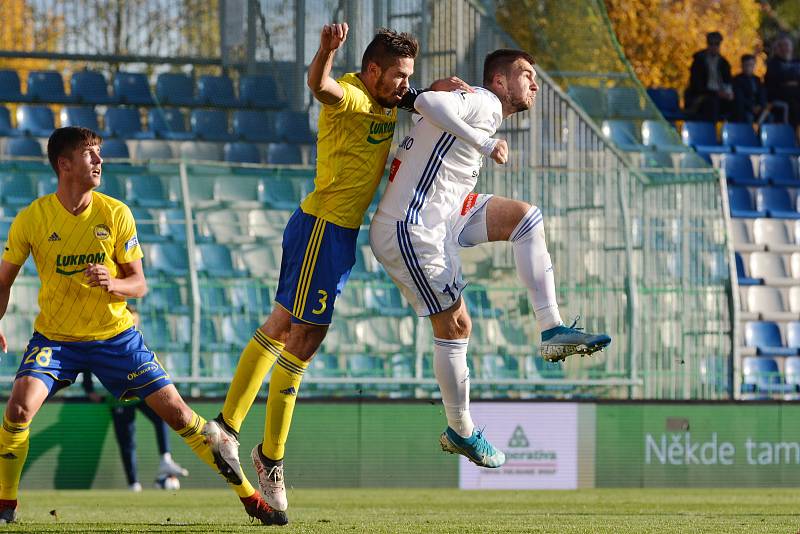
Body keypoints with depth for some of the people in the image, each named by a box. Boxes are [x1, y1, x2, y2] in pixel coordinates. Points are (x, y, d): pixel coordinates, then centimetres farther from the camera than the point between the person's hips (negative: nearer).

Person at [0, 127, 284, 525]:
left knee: (174, 409, -5)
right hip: (54, 338, -1)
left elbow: (138, 284, -3)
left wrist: (111, 284, -26)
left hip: (114, 335, 1)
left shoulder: (115, 214, -7)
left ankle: (249, 496, 5)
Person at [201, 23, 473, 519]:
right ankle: (271, 455, 2)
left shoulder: (388, 101, 10)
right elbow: (320, 85, -41)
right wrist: (327, 51, -63)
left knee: (283, 325, 16)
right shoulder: (350, 95, -18)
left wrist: (438, 88, 8)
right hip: (324, 225, -10)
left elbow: (417, 102, 31)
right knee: (304, 339, -6)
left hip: (342, 230, 10)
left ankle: (229, 426, 26)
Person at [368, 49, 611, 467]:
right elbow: (427, 102, -30)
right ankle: (460, 432, 13)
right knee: (455, 325, -2)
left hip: (442, 216, 10)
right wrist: (486, 144, -29)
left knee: (526, 217, 2)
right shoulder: (485, 103, -11)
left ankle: (551, 329, -3)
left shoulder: (486, 111, 19)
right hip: (409, 231, -10)